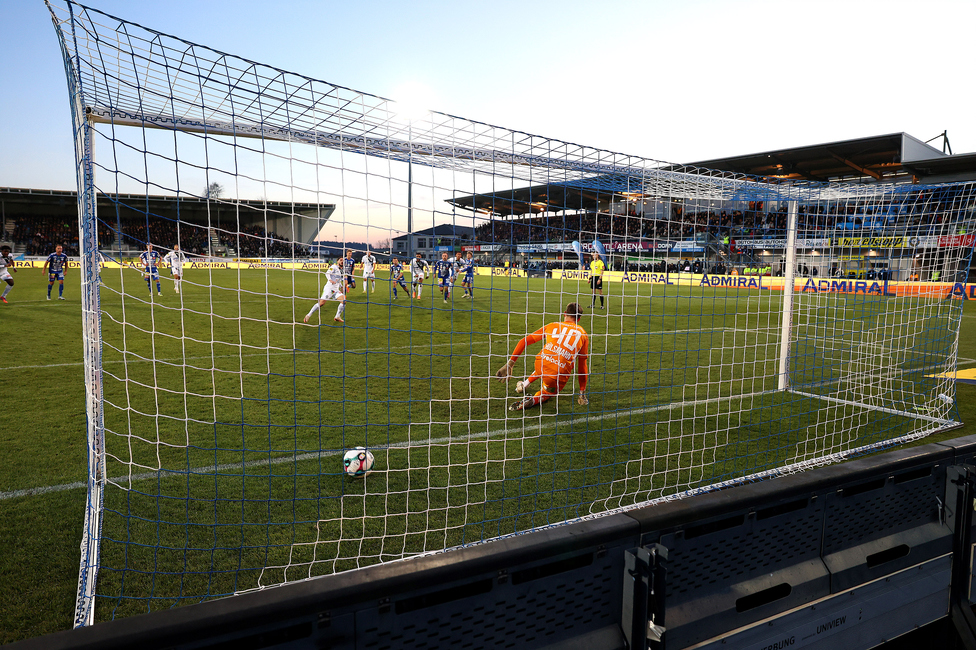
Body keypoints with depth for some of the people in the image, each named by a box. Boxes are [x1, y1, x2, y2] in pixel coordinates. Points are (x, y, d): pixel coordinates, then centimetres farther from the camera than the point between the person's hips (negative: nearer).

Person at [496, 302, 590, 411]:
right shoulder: (582, 334, 13)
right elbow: (582, 366, 16)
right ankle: (533, 400, -3)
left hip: (540, 365, 2)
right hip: (559, 376, -2)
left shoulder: (551, 326, 15)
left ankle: (524, 384, 39)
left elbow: (523, 342, 10)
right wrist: (582, 393, 22)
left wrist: (509, 364, 12)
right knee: (546, 393, 27)